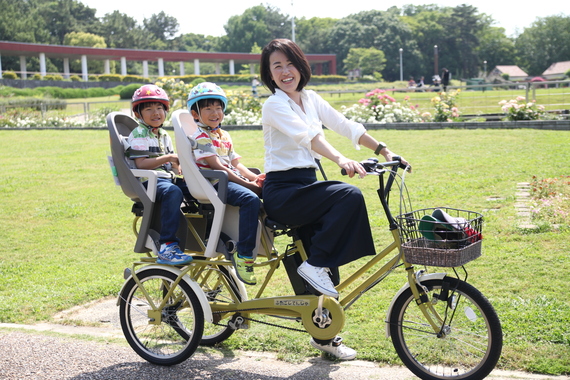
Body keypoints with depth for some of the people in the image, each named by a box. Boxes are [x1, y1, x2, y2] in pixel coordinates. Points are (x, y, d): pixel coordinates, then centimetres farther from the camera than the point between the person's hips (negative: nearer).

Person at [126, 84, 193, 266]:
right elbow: (141, 164, -15)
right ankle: (167, 246, -40)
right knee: (173, 192, -38)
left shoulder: (164, 135, 22)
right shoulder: (139, 135, -3)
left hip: (168, 178, 8)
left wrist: (178, 166, -1)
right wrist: (167, 158, -20)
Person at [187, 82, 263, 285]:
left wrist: (255, 177, -1)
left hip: (232, 181, 9)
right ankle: (243, 255, -31)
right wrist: (247, 184, -18)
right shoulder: (200, 137, -6)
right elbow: (216, 166, -14)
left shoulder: (224, 136, 22)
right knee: (251, 199, -32)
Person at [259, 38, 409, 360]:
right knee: (349, 196, -28)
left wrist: (384, 150, -4)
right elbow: (307, 135, -30)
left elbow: (345, 125, 7)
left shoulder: (310, 98, 11)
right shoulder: (274, 106, -12)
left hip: (307, 186, 8)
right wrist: (341, 159, -46)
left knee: (327, 261, 6)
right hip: (283, 191, -7)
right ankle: (314, 265, -17)